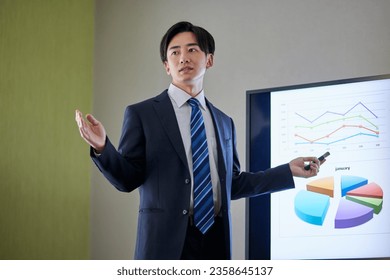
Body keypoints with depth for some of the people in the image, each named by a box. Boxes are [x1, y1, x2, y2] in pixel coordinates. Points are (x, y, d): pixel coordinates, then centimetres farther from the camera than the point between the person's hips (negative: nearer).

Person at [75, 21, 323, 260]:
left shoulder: (224, 122, 14)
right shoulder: (141, 114, 1)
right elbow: (128, 179, -3)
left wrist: (289, 171, 19)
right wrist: (102, 147, -21)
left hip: (216, 243, 4)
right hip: (165, 243, -4)